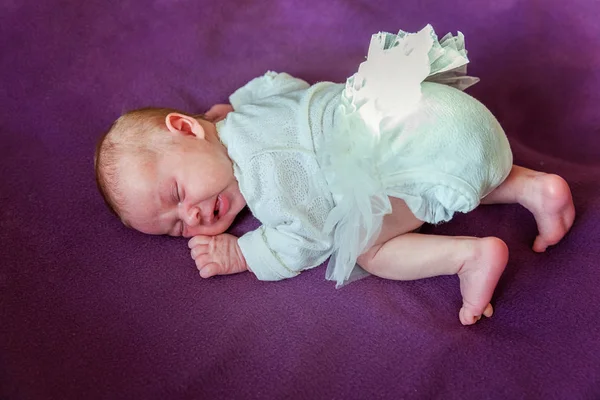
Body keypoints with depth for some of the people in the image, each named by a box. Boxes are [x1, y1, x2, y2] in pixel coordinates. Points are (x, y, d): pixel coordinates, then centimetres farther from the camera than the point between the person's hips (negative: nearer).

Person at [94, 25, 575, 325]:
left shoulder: (264, 168, -19)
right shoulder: (250, 109, 12)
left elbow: (310, 237, -18)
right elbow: (286, 82, 33)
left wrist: (238, 254, -9)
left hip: (432, 140, -10)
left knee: (360, 243, -12)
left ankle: (472, 254, -15)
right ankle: (533, 187, 19)